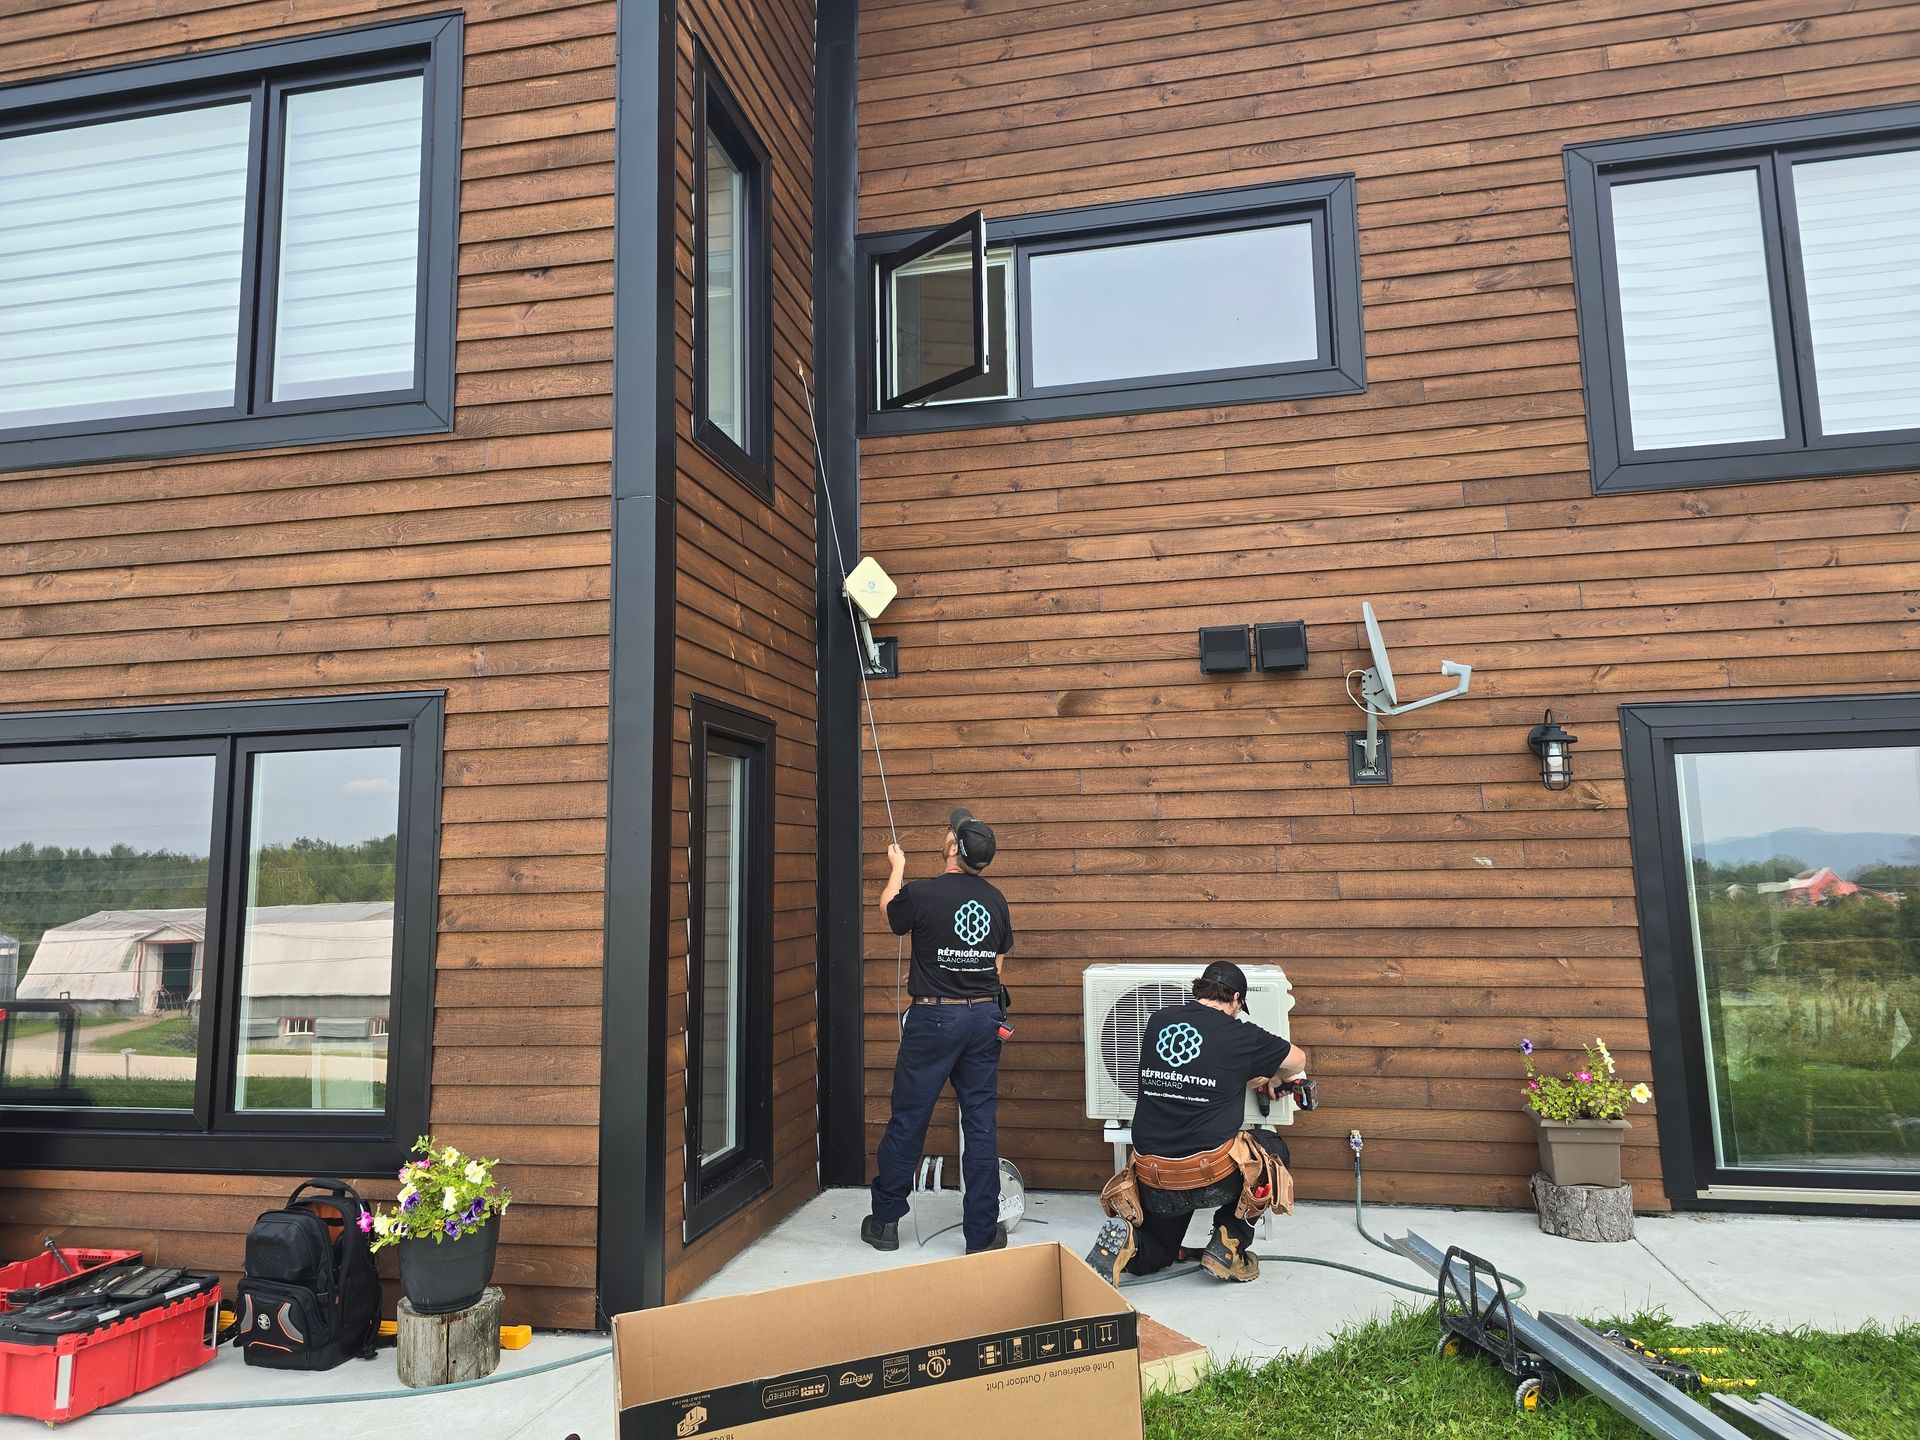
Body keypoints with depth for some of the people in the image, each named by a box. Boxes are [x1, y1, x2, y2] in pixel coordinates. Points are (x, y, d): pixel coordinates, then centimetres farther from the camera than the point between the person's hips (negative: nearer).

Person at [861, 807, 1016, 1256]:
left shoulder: (922, 893, -13)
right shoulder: (996, 900, 2)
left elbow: (888, 909, 10)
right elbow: (998, 963, 11)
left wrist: (897, 868, 27)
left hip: (934, 1018, -4)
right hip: (984, 1017, 4)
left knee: (907, 1121, 8)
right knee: (981, 1124, 9)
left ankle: (885, 1222, 21)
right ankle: (983, 1232, 14)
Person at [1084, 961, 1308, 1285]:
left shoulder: (1157, 1022, 7)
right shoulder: (1238, 1034, -4)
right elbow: (1297, 1060, 14)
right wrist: (1272, 1081, 36)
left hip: (1152, 1179, 5)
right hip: (1211, 1177, -4)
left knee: (1153, 1257, 30)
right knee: (1273, 1149, 26)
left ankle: (1126, 1237, -5)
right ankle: (1227, 1247, 15)